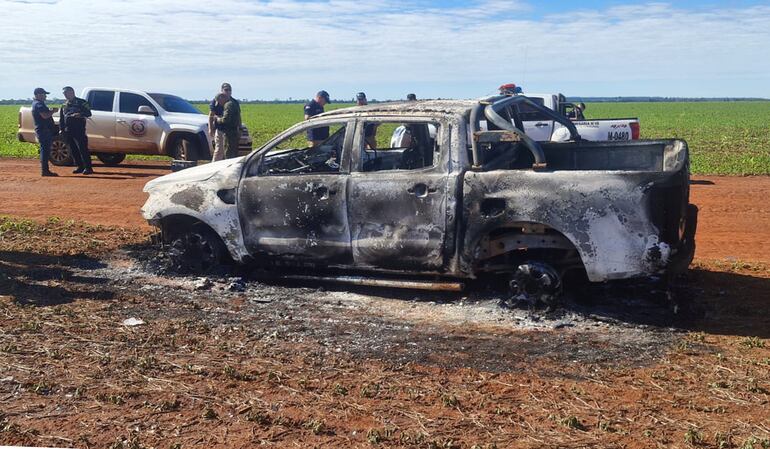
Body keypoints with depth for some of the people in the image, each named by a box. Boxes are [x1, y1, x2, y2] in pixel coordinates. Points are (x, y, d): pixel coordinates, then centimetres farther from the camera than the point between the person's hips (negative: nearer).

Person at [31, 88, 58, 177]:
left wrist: (51, 111, 13)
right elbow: (45, 116, -24)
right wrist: (53, 111, -9)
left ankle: (45, 170, 17)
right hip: (43, 130, -11)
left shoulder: (36, 103, 21)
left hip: (42, 130, 11)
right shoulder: (39, 104, -13)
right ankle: (45, 170, -10)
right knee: (45, 149, -10)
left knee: (45, 150, 13)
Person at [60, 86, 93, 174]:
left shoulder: (81, 102, 2)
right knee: (73, 150, 6)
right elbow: (61, 119, 24)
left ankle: (88, 167, -12)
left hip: (79, 130, -7)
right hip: (68, 130, 7)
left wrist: (80, 114, -23)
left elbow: (88, 113, -5)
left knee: (82, 148, -11)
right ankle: (80, 167, 13)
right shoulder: (64, 105, 21)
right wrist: (61, 129, 15)